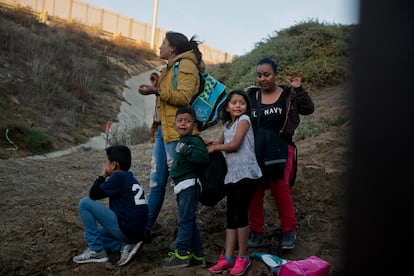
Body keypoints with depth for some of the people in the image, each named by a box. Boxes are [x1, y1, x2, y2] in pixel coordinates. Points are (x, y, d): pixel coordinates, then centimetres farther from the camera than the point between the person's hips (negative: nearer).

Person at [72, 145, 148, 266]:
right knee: (89, 234, 25)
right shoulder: (130, 178, 15)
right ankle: (126, 244, 6)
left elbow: (93, 195, -6)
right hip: (137, 232, 9)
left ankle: (96, 250, -2)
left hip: (125, 229, -9)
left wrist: (102, 175, 7)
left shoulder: (119, 177, -11)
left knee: (84, 203, -3)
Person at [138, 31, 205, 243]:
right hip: (161, 129, 10)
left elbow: (184, 97, -18)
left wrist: (157, 91, -18)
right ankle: (145, 229, 17)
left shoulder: (186, 65, -6)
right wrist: (158, 85, 13)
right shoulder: (171, 67, 24)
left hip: (176, 131, -10)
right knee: (156, 182, 11)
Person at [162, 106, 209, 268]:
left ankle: (182, 253, -2)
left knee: (184, 220, -8)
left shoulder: (194, 140, -8)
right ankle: (197, 255, 19)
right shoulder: (180, 142, 18)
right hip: (182, 187, 10)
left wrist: (186, 149, -20)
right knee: (189, 221, 13)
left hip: (189, 185, -10)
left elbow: (203, 157, -25)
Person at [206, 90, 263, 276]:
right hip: (232, 174, 8)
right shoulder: (227, 125, 16)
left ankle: (243, 257, 5)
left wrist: (214, 148, 1)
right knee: (231, 217, 6)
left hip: (246, 173, -7)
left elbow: (235, 144, -12)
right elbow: (221, 142, 25)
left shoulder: (244, 119, -5)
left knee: (240, 214, -7)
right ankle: (228, 257, 9)